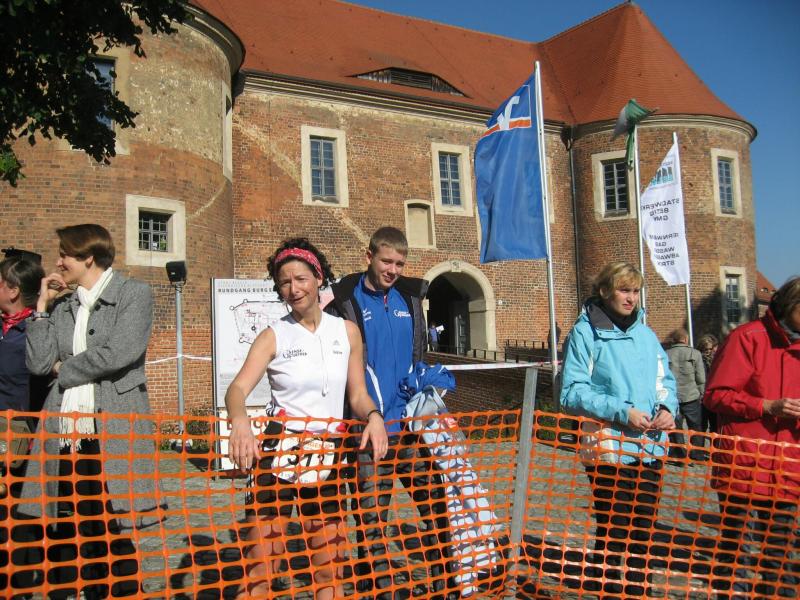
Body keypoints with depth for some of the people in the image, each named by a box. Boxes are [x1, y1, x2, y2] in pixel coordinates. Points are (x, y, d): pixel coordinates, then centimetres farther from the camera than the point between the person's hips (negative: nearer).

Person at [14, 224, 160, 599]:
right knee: (62, 541, 7)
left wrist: (64, 369, 2)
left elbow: (119, 354, -12)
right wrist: (43, 306, 10)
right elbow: (39, 363, 10)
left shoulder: (134, 294, 2)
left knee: (112, 540, 0)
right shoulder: (63, 305, 18)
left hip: (113, 431, -5)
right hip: (63, 433, 5)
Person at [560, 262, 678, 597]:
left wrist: (667, 408, -8)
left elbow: (665, 381, 14)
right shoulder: (585, 333, -6)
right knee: (612, 532, 3)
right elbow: (572, 393, -11)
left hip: (651, 447, 6)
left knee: (643, 530, 16)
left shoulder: (646, 334, 12)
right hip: (608, 450, -5)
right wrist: (621, 412, -19)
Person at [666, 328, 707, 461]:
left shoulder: (665, 355, 0)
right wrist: (701, 395, 7)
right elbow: (701, 379, -4)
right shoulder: (695, 353, -4)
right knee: (697, 427, 12)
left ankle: (680, 456, 12)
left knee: (675, 428, 10)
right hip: (691, 397, -1)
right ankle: (697, 455, 13)